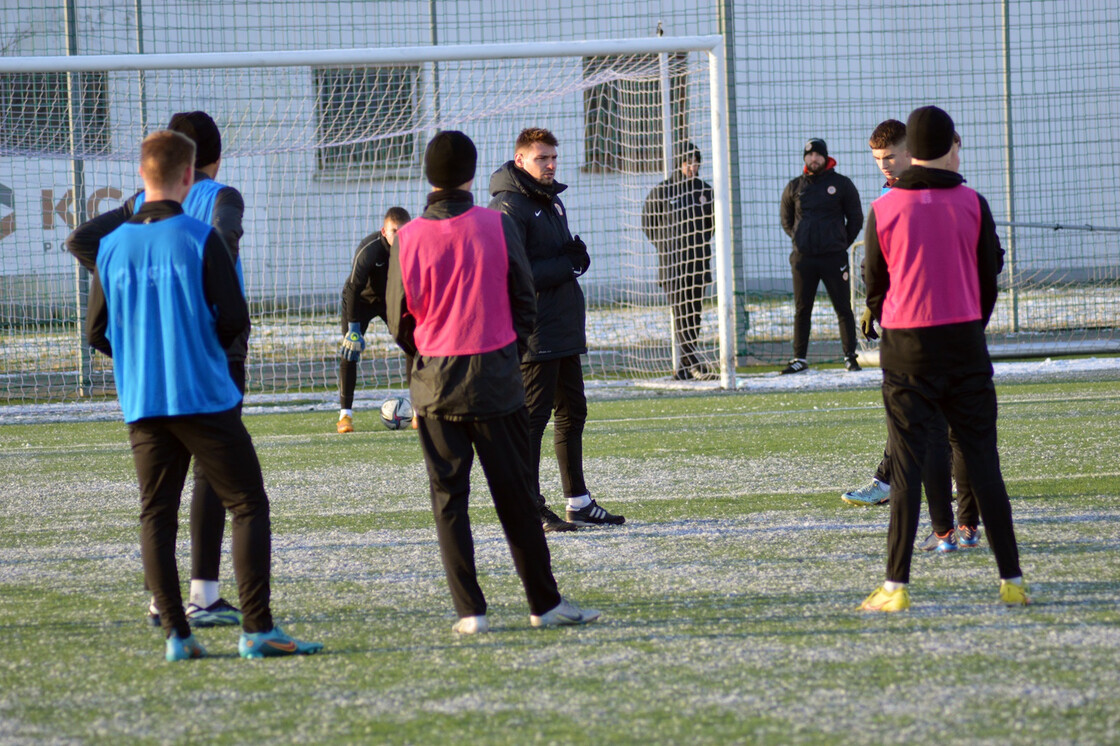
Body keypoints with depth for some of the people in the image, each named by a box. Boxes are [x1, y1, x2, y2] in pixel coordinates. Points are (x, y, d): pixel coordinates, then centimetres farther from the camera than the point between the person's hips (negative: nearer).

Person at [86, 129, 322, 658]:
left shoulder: (112, 247, 4)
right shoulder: (200, 239, -9)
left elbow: (97, 332, 8)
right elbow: (234, 320, -10)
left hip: (141, 403, 4)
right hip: (204, 397, -4)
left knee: (156, 516, 9)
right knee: (248, 505, 2)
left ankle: (175, 634, 3)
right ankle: (257, 629, -7)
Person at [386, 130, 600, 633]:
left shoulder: (407, 238, -6)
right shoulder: (497, 225, -8)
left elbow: (399, 319, 1)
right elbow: (524, 300, 0)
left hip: (434, 383, 1)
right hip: (495, 378, -1)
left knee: (448, 497, 6)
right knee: (514, 495, 6)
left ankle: (469, 610, 1)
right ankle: (544, 604, 11)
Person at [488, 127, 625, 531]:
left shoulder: (551, 200, 17)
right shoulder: (509, 206, -13)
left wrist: (575, 255, 8)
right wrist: (566, 265, -17)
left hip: (565, 328, 10)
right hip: (536, 332, -10)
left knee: (572, 411, 13)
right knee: (533, 415, -6)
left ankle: (578, 502, 21)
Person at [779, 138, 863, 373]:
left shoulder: (842, 184, 3)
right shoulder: (794, 187, 9)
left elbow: (856, 219, 8)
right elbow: (786, 221, 19)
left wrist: (842, 244, 3)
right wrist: (801, 240, 8)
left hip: (834, 257, -2)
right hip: (803, 258, 2)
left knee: (843, 308, -1)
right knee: (802, 310, 3)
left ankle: (850, 356, 4)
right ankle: (800, 358, 7)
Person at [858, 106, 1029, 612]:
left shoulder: (884, 210, -2)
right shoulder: (972, 204, 0)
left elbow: (874, 287, 5)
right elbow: (990, 280, 7)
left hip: (906, 349, -1)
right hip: (965, 342, 1)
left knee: (906, 466, 0)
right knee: (983, 461, 5)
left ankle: (897, 585, -5)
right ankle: (1011, 580, 5)